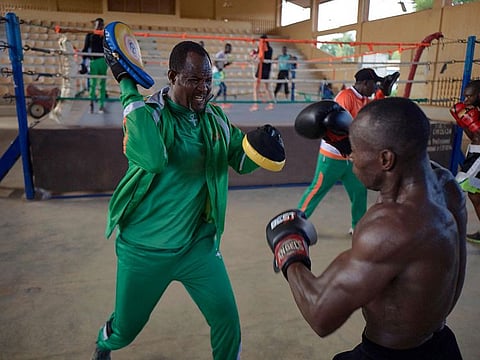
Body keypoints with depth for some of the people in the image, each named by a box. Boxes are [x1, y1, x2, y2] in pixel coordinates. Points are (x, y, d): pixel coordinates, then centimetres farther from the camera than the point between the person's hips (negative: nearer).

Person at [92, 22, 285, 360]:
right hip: (144, 248, -3)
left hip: (199, 244, 4)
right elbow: (154, 160, -38)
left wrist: (259, 144, -15)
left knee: (229, 325, 7)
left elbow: (241, 161, 8)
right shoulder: (146, 112, -17)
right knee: (125, 331, 18)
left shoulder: (215, 117, 0)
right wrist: (128, 87, -32)